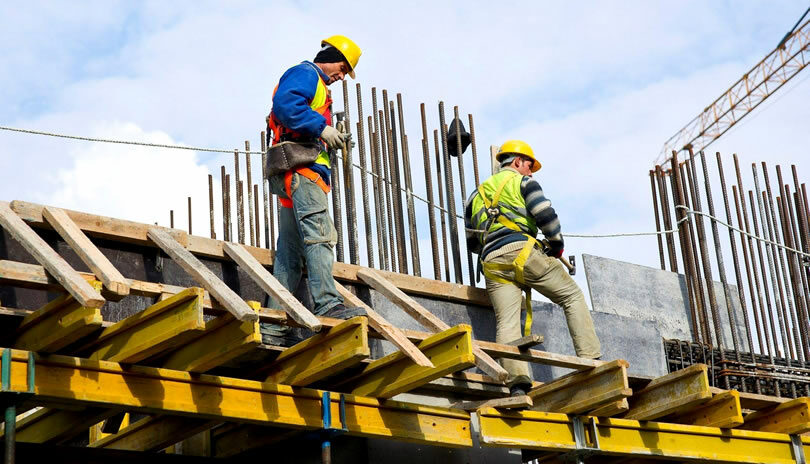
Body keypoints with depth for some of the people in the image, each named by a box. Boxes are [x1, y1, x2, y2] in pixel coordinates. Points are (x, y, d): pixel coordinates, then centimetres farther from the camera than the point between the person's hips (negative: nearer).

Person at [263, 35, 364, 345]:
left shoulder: (316, 86, 33)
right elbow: (285, 103, -18)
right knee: (319, 234, -22)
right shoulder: (305, 74, 2)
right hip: (300, 166, -10)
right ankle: (327, 304, -32)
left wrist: (330, 141, 13)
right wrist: (321, 128, -18)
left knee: (290, 253, 5)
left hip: (297, 175, 10)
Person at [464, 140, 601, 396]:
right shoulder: (522, 181, 13)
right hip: (522, 251, -4)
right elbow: (545, 215, -3)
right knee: (573, 297, 7)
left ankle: (517, 382, -26)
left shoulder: (477, 194, 30)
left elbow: (472, 242, 29)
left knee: (506, 323, -7)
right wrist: (557, 245, 10)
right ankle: (590, 361, -4)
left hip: (491, 263, 5)